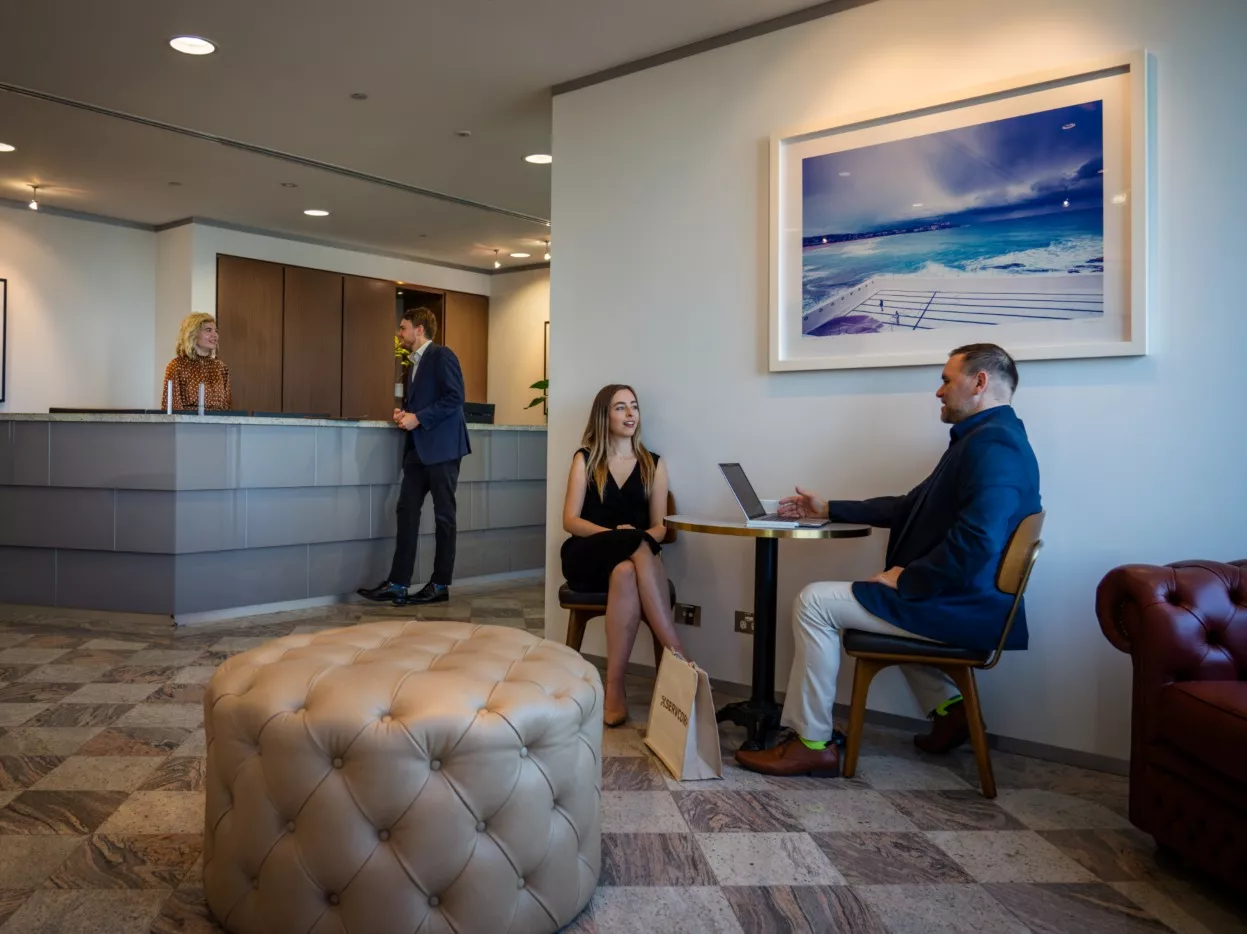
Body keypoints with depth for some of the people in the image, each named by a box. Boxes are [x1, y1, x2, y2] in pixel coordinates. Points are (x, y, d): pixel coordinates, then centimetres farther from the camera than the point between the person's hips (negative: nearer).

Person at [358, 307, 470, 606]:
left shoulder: (441, 355, -8)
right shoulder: (414, 364, 19)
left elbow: (454, 397, -17)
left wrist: (418, 418, -17)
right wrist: (403, 412, 7)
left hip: (441, 446, -9)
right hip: (418, 447, 9)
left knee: (443, 515, 0)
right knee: (407, 511, 3)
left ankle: (440, 585, 8)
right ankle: (398, 584, 4)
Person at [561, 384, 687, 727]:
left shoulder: (653, 464, 14)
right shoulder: (585, 459, 9)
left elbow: (660, 526, 8)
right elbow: (570, 521, 1)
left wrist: (643, 539, -16)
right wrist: (615, 533, -16)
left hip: (633, 560, 2)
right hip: (589, 556, -1)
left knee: (626, 573, -37)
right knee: (638, 549, -35)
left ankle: (614, 687, -38)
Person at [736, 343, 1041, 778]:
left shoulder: (994, 443, -18)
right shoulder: (982, 438, 16)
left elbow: (977, 543, -31)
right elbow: (911, 506, 22)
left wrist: (906, 580, -20)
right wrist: (829, 509, 21)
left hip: (962, 608, -11)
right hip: (958, 600, 11)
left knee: (814, 602, -12)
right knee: (884, 600, 36)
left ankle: (811, 744, -3)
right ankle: (947, 708, 23)